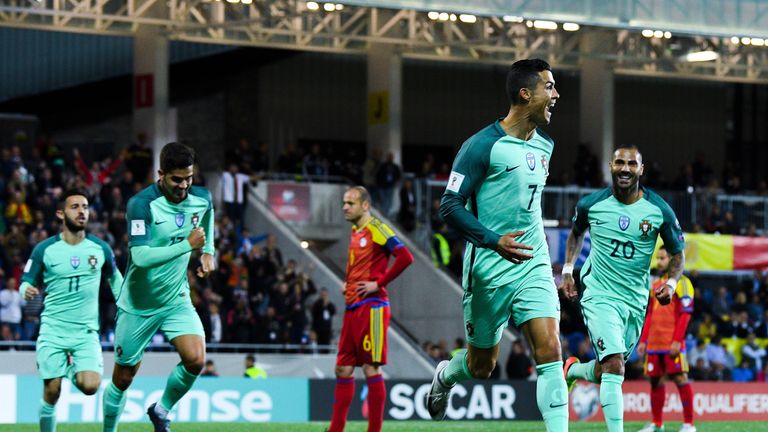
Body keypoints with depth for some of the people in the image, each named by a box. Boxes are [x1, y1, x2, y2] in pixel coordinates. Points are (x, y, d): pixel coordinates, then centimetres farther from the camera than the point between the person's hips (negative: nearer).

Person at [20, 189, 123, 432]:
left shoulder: (101, 249, 3)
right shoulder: (44, 249, -2)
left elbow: (115, 278, 20)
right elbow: (27, 282, 2)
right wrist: (27, 291, -21)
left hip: (87, 332, 1)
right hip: (53, 331, -1)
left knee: (90, 386, -17)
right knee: (52, 391, -5)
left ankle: (73, 371, 18)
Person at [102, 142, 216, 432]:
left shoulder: (201, 198, -5)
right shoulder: (141, 204, -22)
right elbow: (141, 257, -32)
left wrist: (208, 251, 15)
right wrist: (187, 245, -30)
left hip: (177, 300, 4)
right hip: (138, 306, -4)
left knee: (195, 359, -19)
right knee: (123, 379, 5)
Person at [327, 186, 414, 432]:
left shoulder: (376, 229, -9)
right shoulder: (355, 233, 17)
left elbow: (405, 257, -20)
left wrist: (378, 283, -17)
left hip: (371, 307, -9)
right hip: (352, 308, 9)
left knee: (371, 369, -7)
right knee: (343, 369, 7)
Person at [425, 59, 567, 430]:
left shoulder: (544, 146, 9)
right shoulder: (483, 145, -14)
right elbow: (450, 206, -15)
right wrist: (493, 240, -26)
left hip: (533, 266, 5)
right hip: (489, 270, -5)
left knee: (550, 351, -14)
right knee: (481, 366, 11)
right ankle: (445, 375, 47)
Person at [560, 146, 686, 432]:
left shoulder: (659, 210, -5)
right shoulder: (591, 204, -4)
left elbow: (677, 253, 7)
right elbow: (576, 233, 18)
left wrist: (671, 283, -11)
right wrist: (567, 270, 9)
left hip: (636, 300, 3)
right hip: (600, 296, -3)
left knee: (606, 372, 16)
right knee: (614, 366, -21)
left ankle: (573, 370, 49)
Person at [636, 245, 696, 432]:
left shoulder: (681, 282, -3)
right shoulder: (655, 285, 20)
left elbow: (685, 314, -10)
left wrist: (677, 341, -17)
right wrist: (643, 340, 16)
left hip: (672, 344, -7)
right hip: (654, 344, 7)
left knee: (680, 378, -9)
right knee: (655, 381, 8)